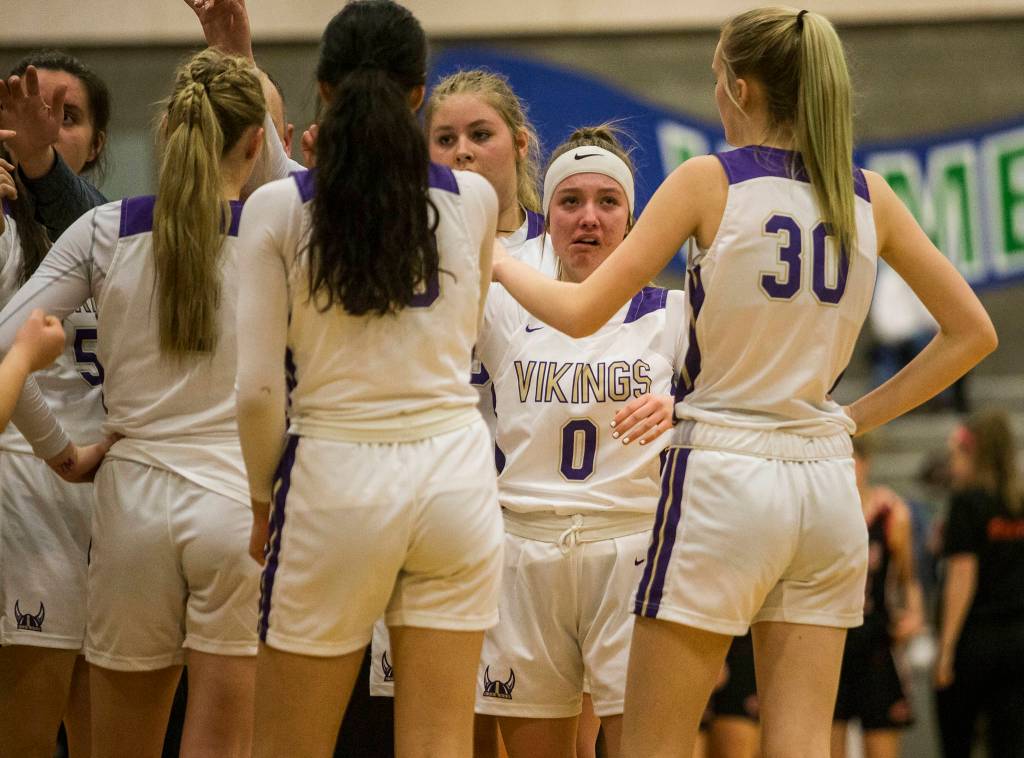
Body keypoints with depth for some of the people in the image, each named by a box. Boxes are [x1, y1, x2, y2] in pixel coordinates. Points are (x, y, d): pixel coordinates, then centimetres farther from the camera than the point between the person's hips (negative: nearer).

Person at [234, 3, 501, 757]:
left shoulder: (279, 208, -5)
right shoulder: (474, 200, 1)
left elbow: (259, 389, -8)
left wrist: (262, 496, 8)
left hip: (335, 476, -2)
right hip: (452, 470, 2)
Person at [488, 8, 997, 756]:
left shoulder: (710, 180, -6)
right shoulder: (869, 195, 6)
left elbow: (582, 312, -7)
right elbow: (972, 332, 11)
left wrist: (502, 263, 10)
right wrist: (863, 414, 14)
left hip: (724, 476, -5)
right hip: (827, 484, 5)